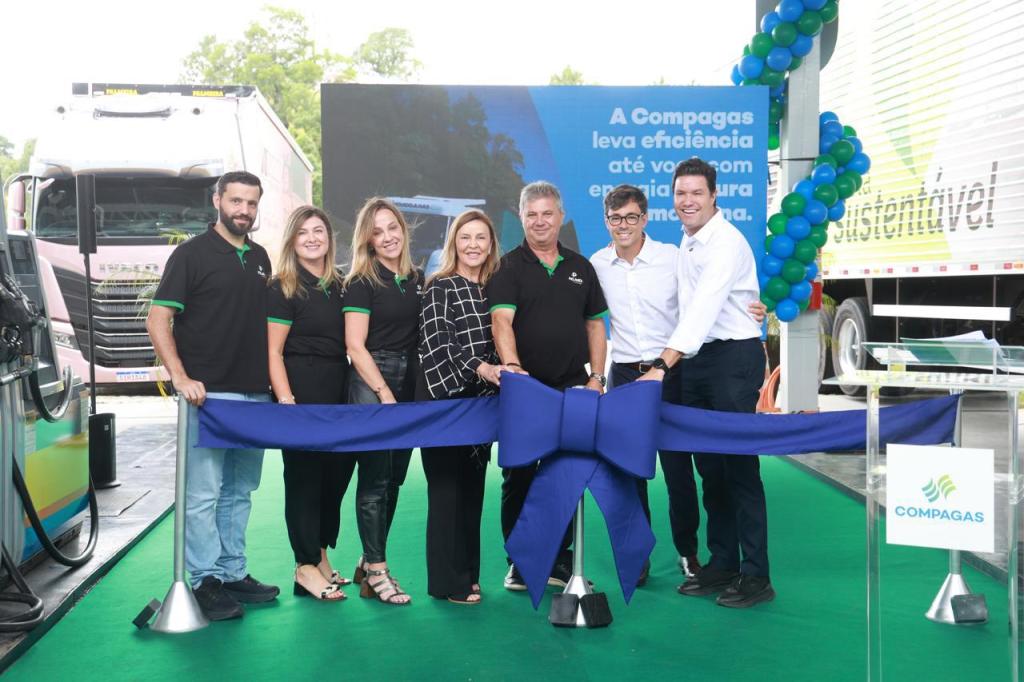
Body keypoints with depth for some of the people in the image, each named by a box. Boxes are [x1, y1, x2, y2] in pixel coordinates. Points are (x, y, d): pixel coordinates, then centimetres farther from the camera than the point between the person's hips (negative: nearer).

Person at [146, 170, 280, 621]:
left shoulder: (260, 258, 14)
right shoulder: (192, 254, -4)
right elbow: (157, 321, -8)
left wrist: (271, 380, 11)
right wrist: (180, 376, -19)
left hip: (255, 394, 6)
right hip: (208, 394, -6)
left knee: (239, 491, 13)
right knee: (203, 493, -3)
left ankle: (233, 573, 22)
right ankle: (206, 582, 5)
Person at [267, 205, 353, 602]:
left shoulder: (339, 286, 14)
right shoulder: (283, 288, -3)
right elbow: (273, 351, -7)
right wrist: (285, 400, -17)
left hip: (338, 391, 6)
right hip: (301, 391, -6)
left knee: (337, 471, 9)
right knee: (304, 475, -1)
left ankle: (320, 555, 25)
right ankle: (306, 568, 9)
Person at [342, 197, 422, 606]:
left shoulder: (418, 280, 12)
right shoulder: (362, 282, -5)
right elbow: (356, 346, -9)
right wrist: (384, 393, -14)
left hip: (410, 386, 6)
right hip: (371, 384, -6)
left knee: (393, 479, 9)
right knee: (375, 478, -4)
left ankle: (369, 563, 20)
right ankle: (376, 574, 2)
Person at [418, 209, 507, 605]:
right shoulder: (440, 288, -4)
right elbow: (438, 343, -14)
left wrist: (501, 373, 6)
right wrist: (480, 368, -24)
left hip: (482, 401, 6)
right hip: (446, 399, -6)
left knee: (473, 488, 10)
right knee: (447, 488, -3)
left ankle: (468, 574, 20)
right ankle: (447, 582, 4)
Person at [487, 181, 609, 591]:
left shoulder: (580, 267, 13)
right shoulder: (508, 268, 0)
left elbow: (595, 324, 15)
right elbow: (501, 320, -15)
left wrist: (596, 376, 4)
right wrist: (512, 365, -32)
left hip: (571, 388, 3)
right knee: (518, 477, 3)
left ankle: (559, 561, 19)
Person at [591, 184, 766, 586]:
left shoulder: (673, 257, -4)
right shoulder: (596, 265, 4)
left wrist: (749, 312, -13)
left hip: (670, 372, -2)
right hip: (624, 374, 2)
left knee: (678, 464, 2)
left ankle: (687, 550, 19)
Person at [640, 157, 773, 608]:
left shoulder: (726, 242, -16)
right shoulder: (687, 242, 13)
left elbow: (703, 309, -27)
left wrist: (662, 365, -35)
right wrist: (671, 363, 9)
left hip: (734, 356, -9)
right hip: (696, 359, 9)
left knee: (738, 466, -7)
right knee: (708, 467, 11)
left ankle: (756, 576, 1)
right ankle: (721, 565, 21)